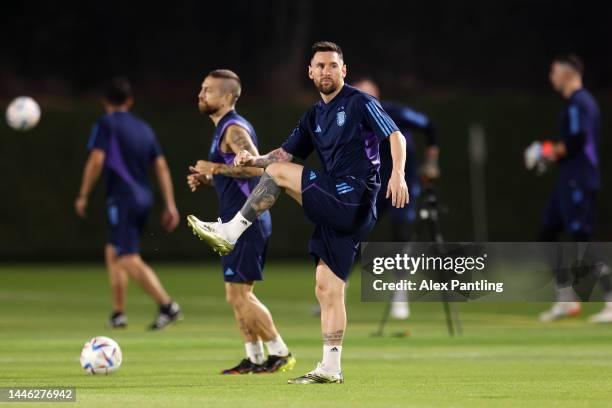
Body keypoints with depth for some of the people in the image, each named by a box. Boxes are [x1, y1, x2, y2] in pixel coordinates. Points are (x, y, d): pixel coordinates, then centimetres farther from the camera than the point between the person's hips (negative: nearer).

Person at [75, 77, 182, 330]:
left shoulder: (106, 124, -3)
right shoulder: (143, 128, 16)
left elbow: (96, 160, -13)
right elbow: (161, 166, 11)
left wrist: (83, 196, -5)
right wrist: (170, 205, 9)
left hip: (122, 199, -8)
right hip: (144, 198, 8)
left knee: (130, 261, -12)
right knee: (112, 252, 20)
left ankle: (168, 306, -25)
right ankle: (118, 313, 19)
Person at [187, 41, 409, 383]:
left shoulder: (360, 103, 0)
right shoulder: (314, 117, 22)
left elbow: (396, 136, -8)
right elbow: (285, 153, 19)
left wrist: (398, 175, -25)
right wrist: (255, 160, -2)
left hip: (354, 198, -8)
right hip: (339, 210, 8)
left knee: (278, 173, -13)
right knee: (328, 289, 5)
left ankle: (230, 233, -9)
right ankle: (331, 369, 5)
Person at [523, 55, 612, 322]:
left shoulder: (577, 103, -14)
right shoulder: (583, 101, 17)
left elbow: (577, 141, -23)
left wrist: (552, 152, -9)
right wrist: (554, 151, 12)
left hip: (578, 181, -11)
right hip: (569, 181, 11)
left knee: (582, 239, -11)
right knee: (546, 237, 12)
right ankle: (566, 300, 15)